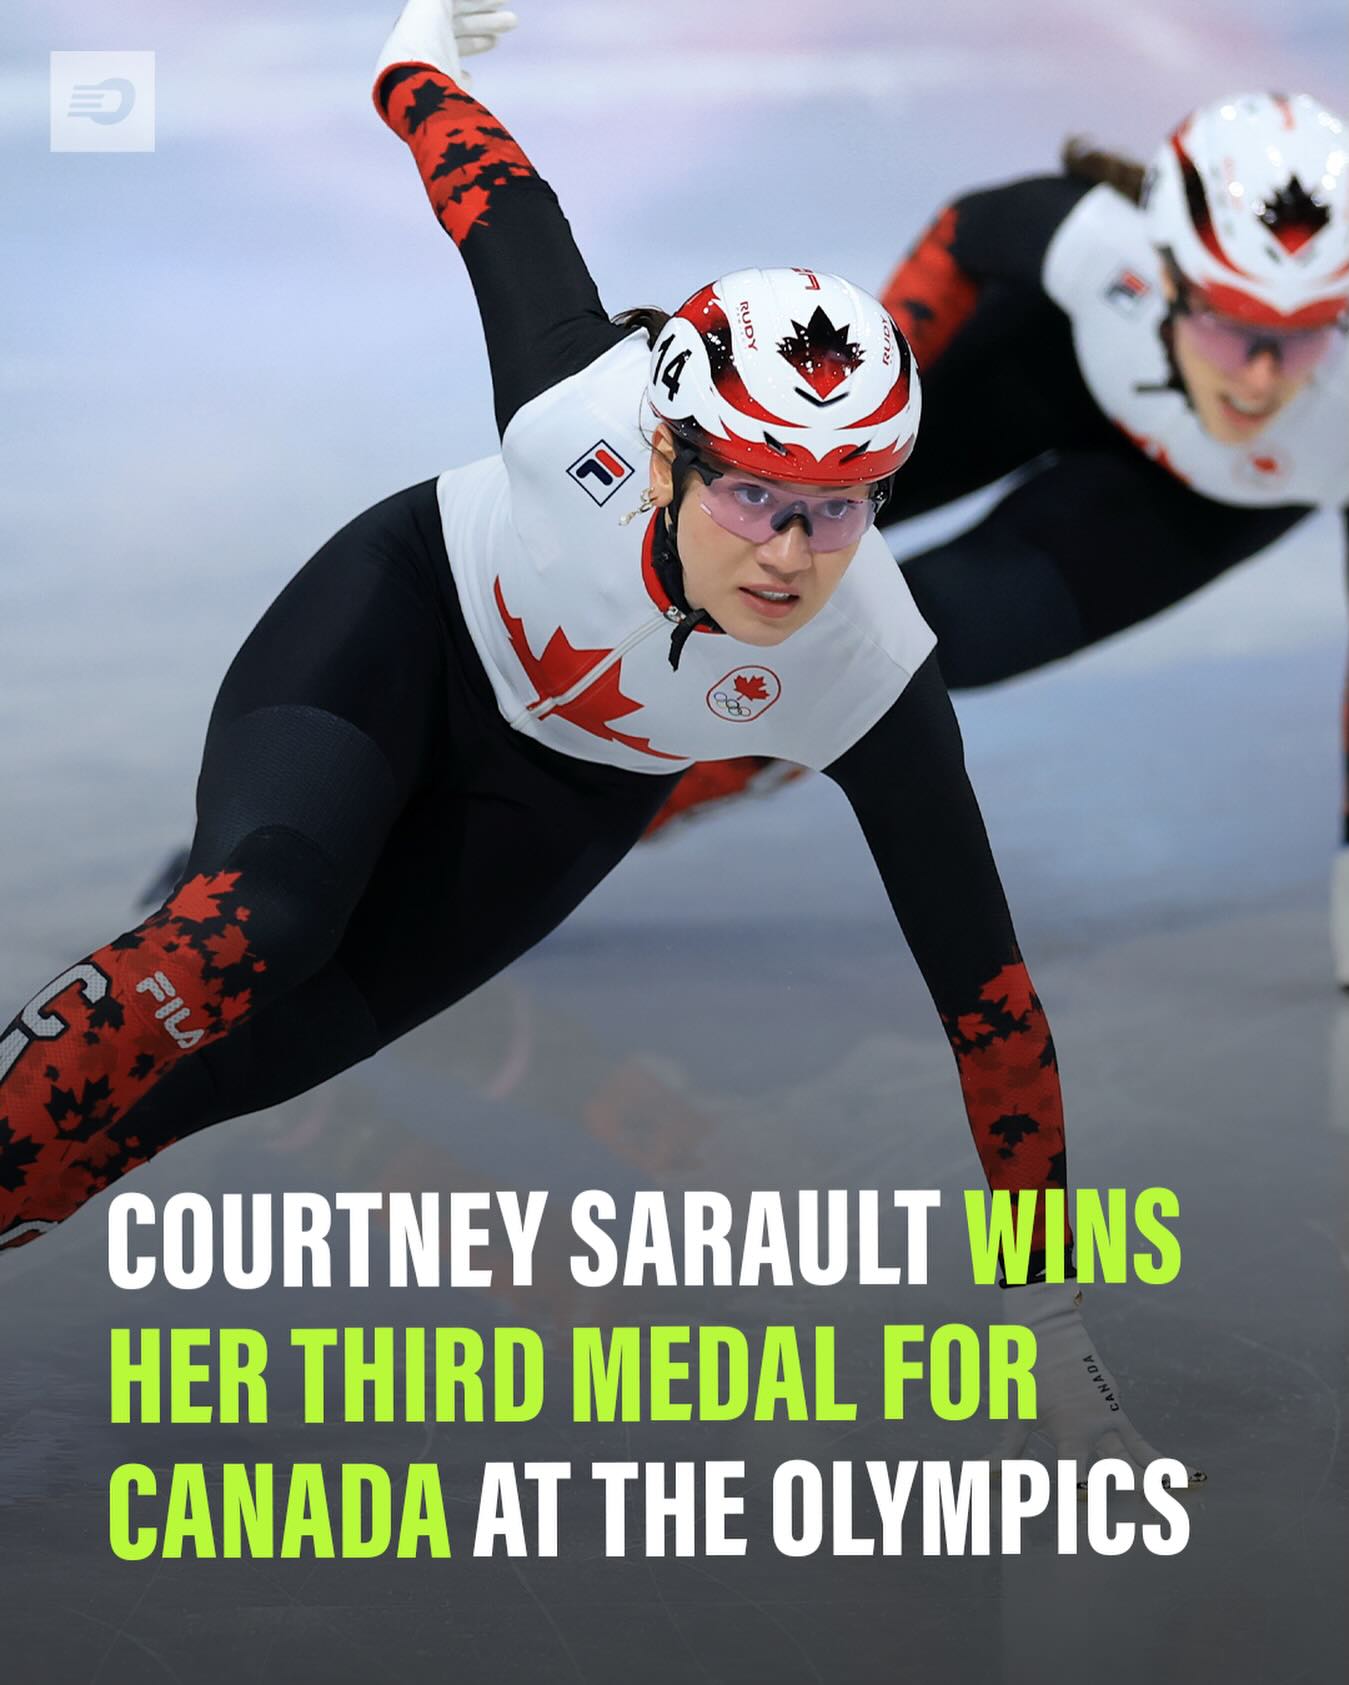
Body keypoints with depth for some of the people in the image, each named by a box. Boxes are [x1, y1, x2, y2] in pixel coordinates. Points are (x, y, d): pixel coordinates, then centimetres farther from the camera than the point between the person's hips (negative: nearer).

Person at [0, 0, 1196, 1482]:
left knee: (242, 1049, -17)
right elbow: (495, 187, -14)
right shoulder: (589, 407, -35)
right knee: (247, 926, -32)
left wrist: (1053, 1325, -20)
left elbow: (982, 991, -25)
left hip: (560, 792, 2)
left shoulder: (870, 679, -32)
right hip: (404, 620, -2)